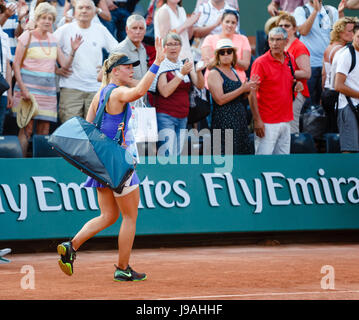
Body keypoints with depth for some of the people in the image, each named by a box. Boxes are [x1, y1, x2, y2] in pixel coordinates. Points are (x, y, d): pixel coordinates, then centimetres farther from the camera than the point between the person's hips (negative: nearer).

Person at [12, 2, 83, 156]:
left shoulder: (53, 39, 14)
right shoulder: (27, 37, -2)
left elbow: (65, 64, 12)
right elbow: (16, 64, -5)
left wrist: (73, 51, -7)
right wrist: (22, 88, -14)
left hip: (48, 90, 5)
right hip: (29, 88, -5)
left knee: (44, 131, 3)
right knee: (26, 129, -9)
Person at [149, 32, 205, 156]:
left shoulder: (185, 65, 13)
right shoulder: (161, 66, -4)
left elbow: (200, 85, 3)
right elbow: (165, 92, -17)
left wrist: (198, 72, -17)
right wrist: (181, 74, -21)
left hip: (182, 118, 6)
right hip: (165, 117, -6)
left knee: (177, 154, 4)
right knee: (166, 154, -16)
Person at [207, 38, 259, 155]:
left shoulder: (234, 71, 17)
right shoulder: (214, 73, -7)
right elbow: (220, 99, -18)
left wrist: (249, 88, 6)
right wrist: (242, 89, -17)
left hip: (240, 119, 8)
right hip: (224, 120, -8)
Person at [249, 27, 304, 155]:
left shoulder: (291, 59, 9)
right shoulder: (260, 62, -10)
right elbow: (252, 93, -11)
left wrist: (297, 85, 1)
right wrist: (257, 120, -17)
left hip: (286, 121, 6)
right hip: (267, 123, -6)